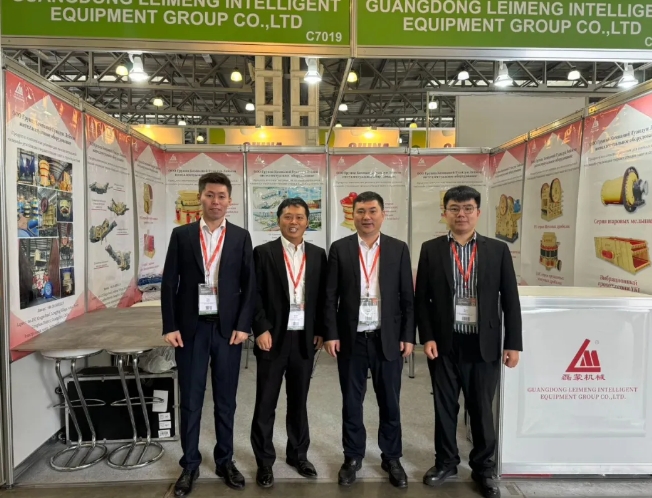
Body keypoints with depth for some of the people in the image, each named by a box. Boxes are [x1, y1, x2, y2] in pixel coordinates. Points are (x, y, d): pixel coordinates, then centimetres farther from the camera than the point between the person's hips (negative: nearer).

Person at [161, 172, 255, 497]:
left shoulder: (241, 238, 3)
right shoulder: (181, 235, 3)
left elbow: (249, 285, 1)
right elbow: (169, 283, 1)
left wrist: (243, 325, -7)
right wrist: (170, 326, -5)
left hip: (227, 327, 0)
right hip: (191, 327, 0)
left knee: (225, 400, 11)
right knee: (190, 400, 9)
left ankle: (224, 461, 28)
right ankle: (190, 465, 26)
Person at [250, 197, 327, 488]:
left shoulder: (318, 255, 6)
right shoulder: (263, 253, -3)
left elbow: (322, 296, 8)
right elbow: (254, 295, -6)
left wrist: (320, 331, 3)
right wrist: (261, 330, -13)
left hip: (305, 339, 3)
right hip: (273, 337, -2)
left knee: (299, 401, 16)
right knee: (266, 403, 8)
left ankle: (298, 454, 33)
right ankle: (264, 461, 24)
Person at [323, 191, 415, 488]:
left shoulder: (398, 249, 1)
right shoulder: (340, 248, 0)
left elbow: (407, 296, 2)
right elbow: (330, 296, 0)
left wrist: (408, 336, -2)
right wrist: (331, 334, -6)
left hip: (388, 338, 1)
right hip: (351, 338, 0)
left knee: (389, 402, 12)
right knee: (351, 402, 11)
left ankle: (392, 458, 31)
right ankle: (352, 457, 29)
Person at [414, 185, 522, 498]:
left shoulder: (498, 250, 1)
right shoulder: (431, 250, 0)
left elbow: (510, 301, 2)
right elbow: (421, 298, 1)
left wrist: (513, 343, -1)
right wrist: (427, 338, -6)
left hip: (484, 345, 0)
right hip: (444, 344, 0)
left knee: (482, 409, 13)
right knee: (444, 407, 13)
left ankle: (483, 468, 32)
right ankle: (445, 461, 33)